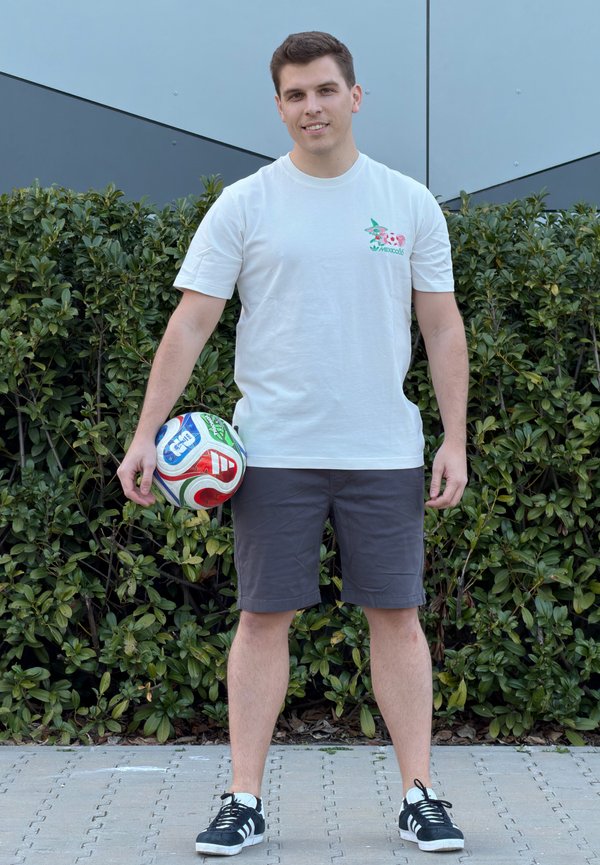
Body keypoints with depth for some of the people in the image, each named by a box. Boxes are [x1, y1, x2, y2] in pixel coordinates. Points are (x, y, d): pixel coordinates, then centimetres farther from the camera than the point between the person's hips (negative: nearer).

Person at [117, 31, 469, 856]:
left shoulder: (409, 203, 5)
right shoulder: (244, 205, 2)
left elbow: (443, 327, 7)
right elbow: (189, 325, -1)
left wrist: (454, 441, 0)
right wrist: (147, 434, -8)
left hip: (385, 451, 1)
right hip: (274, 450, -1)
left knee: (397, 615, 4)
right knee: (264, 617, 3)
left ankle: (420, 797, 14)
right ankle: (244, 801, 11)